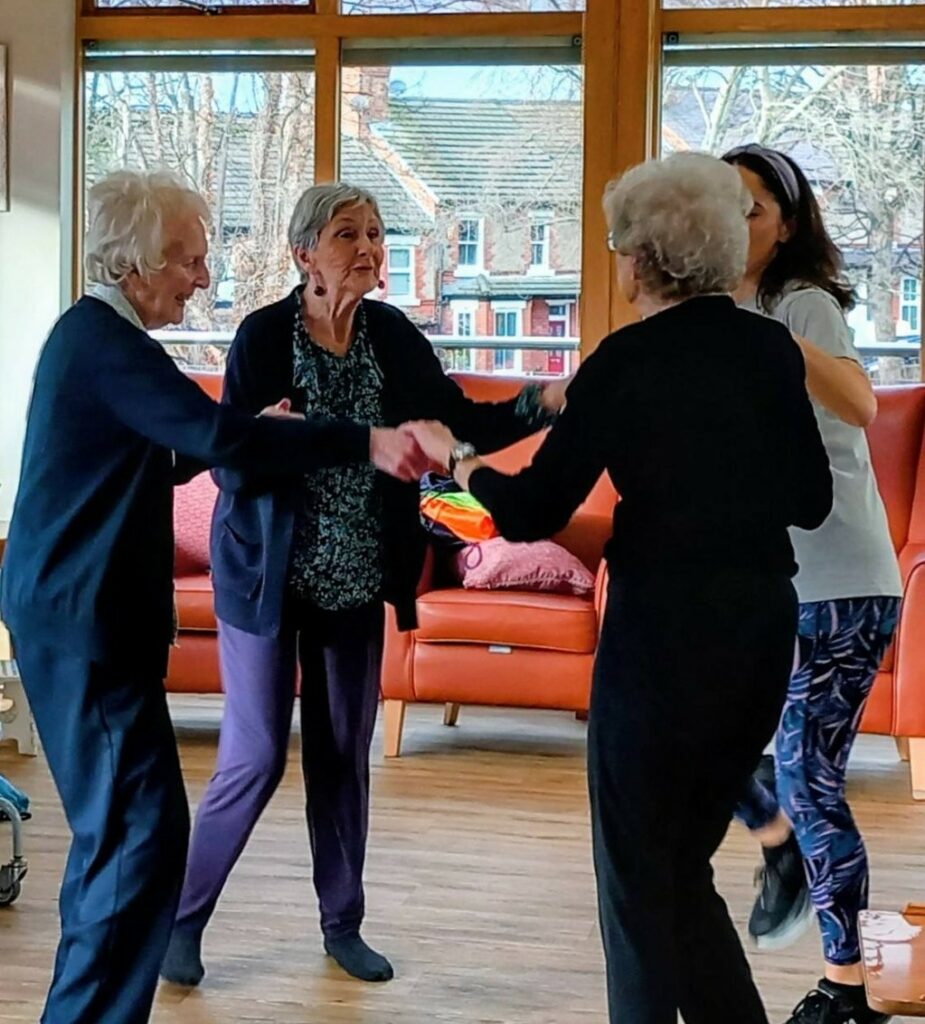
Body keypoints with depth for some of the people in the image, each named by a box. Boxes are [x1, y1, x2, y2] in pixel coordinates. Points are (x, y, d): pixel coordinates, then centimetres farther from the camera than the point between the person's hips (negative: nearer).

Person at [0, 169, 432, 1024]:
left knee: (116, 820, 17)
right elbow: (218, 435, -29)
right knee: (145, 825, -9)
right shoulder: (107, 341, -17)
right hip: (83, 616, -11)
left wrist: (243, 434, 5)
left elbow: (166, 457, 21)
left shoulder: (93, 332, 15)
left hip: (77, 607, 11)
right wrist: (366, 442, -30)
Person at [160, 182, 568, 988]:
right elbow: (231, 465, -17)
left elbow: (460, 423, -4)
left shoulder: (394, 335, -2)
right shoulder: (265, 335, -14)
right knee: (255, 757, -2)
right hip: (268, 575, -4)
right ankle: (184, 918, 17)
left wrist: (544, 402, -19)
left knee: (344, 754, 13)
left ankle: (343, 923, 27)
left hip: (355, 580, 4)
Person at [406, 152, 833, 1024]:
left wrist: (458, 460, 10)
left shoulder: (626, 362, -10)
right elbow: (811, 501, 11)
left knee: (637, 870, 10)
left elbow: (531, 513, -8)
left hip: (665, 629, -6)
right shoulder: (773, 349, 4)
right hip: (764, 626, 6)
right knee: (684, 860, 21)